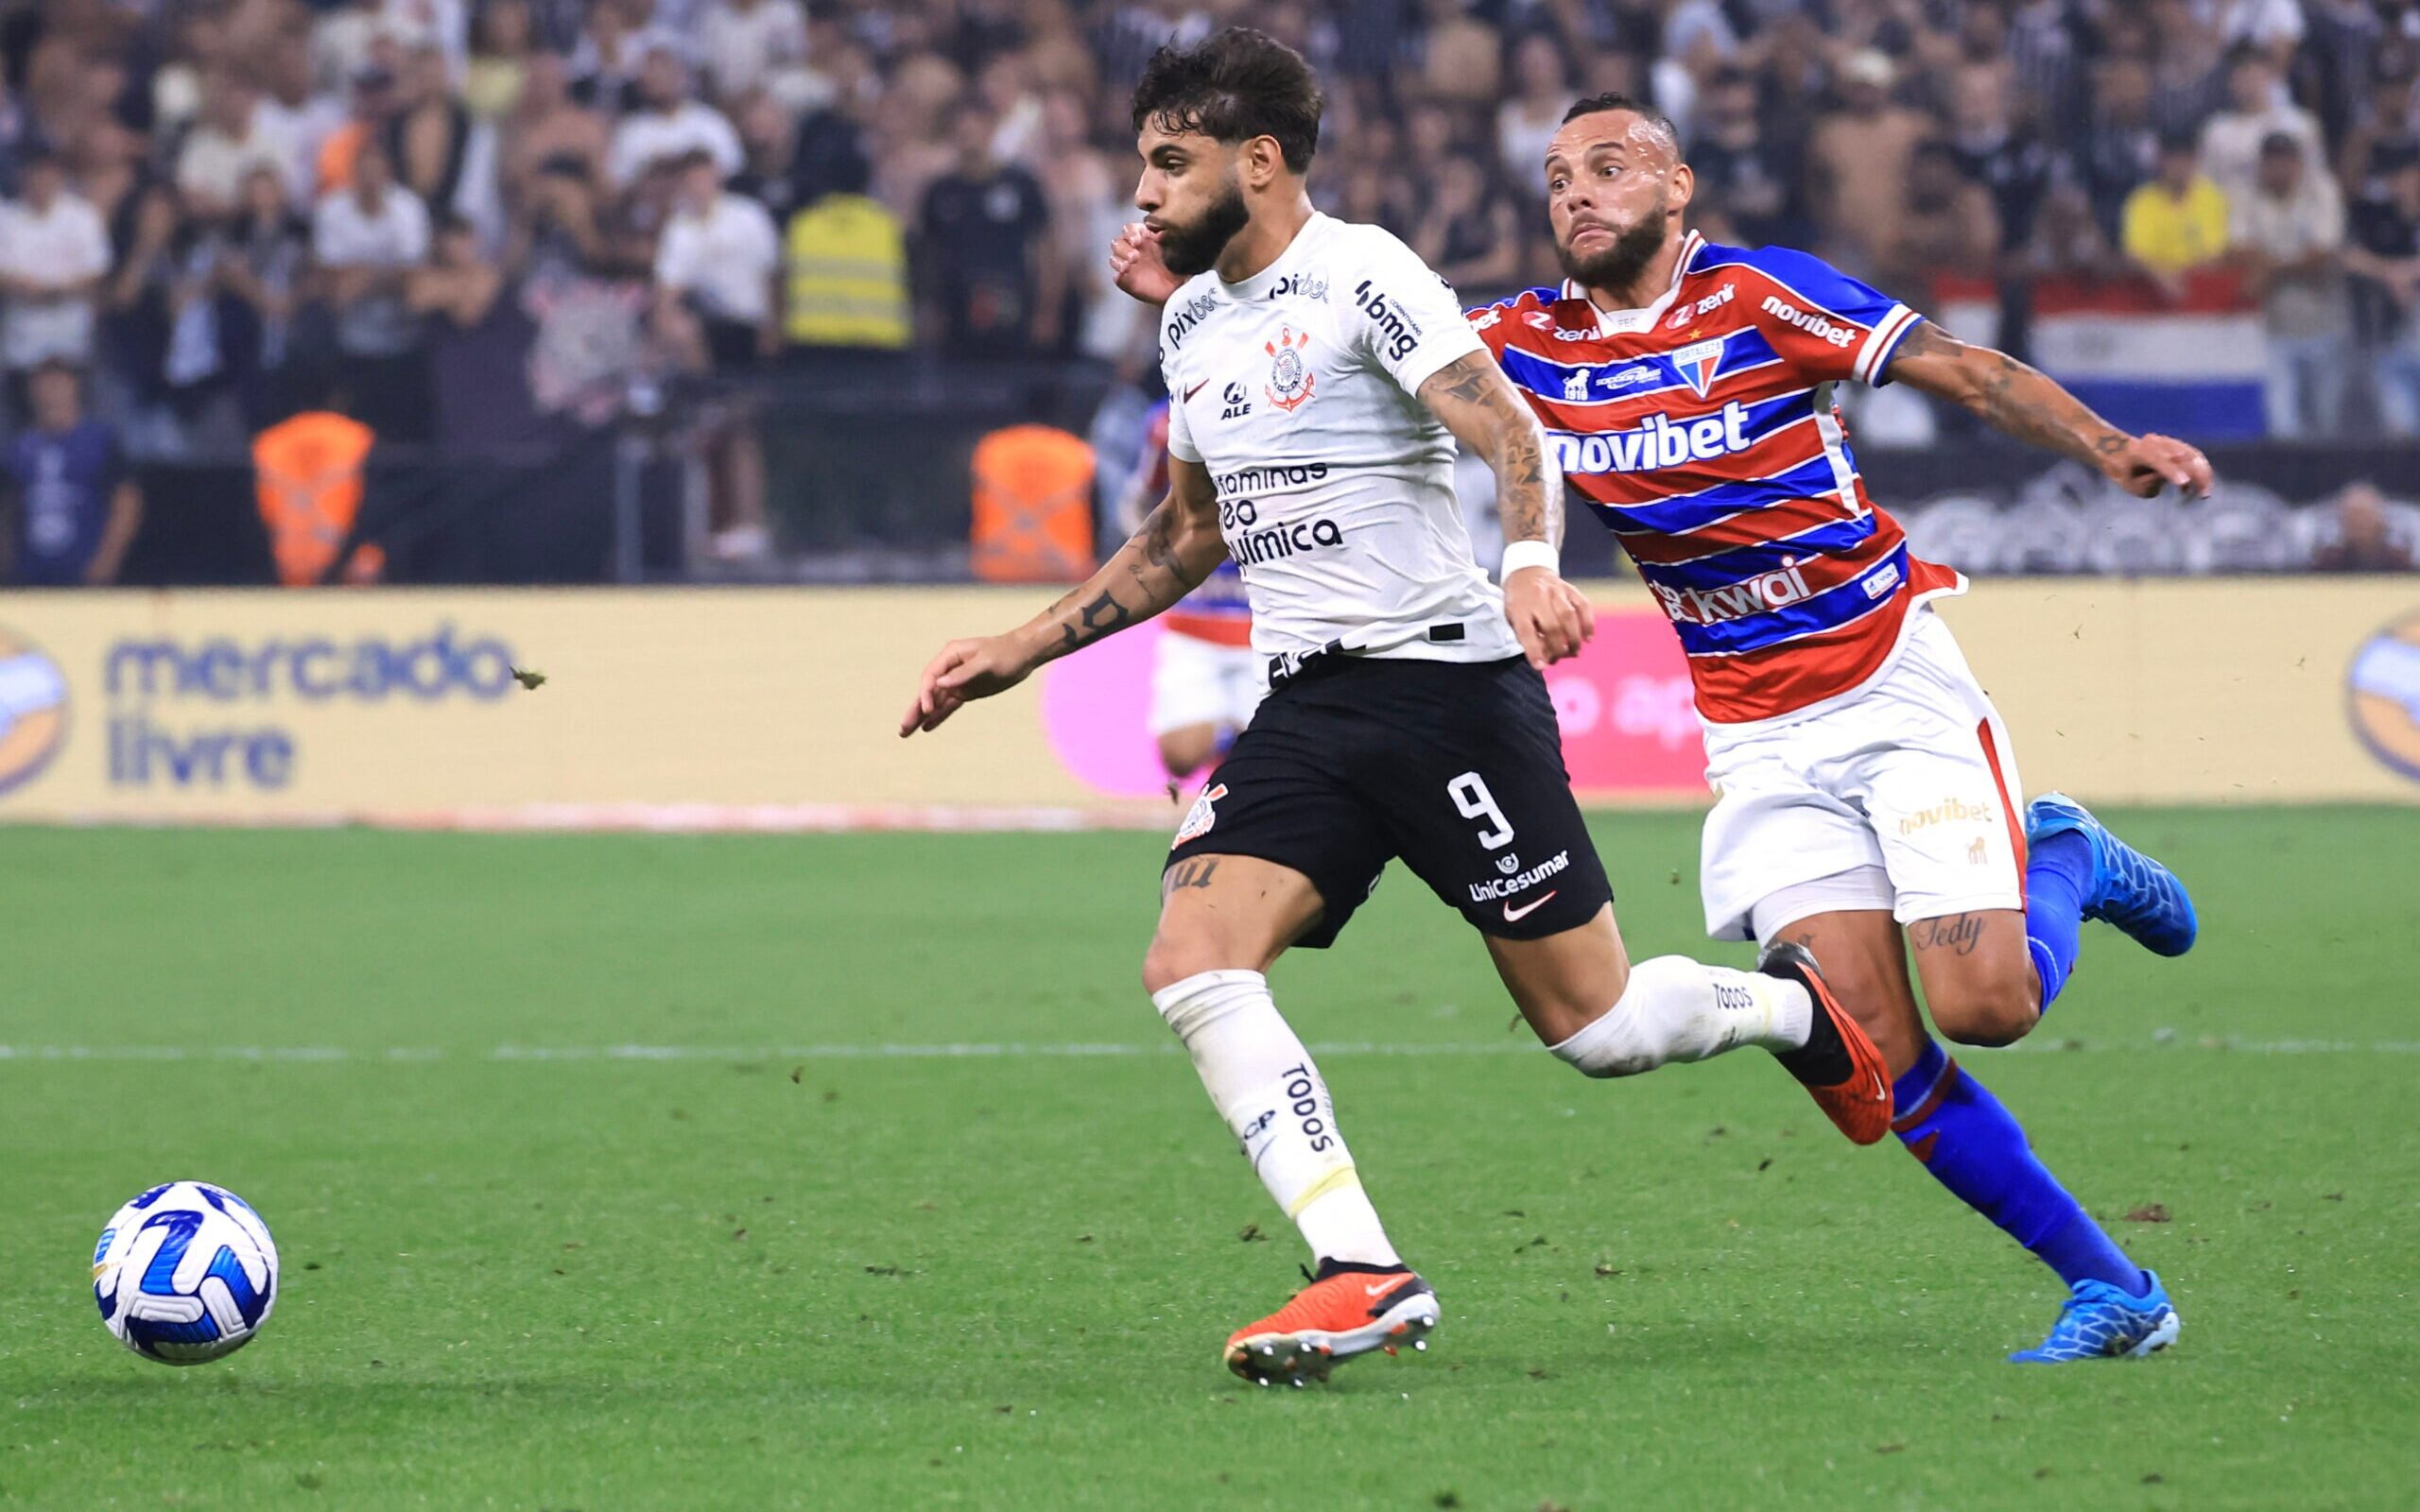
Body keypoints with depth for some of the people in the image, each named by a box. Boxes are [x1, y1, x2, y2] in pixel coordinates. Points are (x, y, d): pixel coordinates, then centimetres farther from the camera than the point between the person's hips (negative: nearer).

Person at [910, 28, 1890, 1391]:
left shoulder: (1361, 274, -9)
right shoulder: (1194, 320, 14)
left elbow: (1510, 434, -20)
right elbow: (1189, 536, 27)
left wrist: (1533, 562, -40)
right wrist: (1019, 653, 23)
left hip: (1449, 677, -7)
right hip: (1307, 704, 7)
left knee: (1594, 1025, -3)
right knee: (1191, 965, -16)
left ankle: (1792, 1005, 30)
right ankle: (1365, 1276, -17)